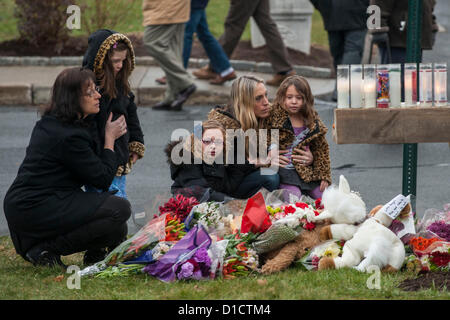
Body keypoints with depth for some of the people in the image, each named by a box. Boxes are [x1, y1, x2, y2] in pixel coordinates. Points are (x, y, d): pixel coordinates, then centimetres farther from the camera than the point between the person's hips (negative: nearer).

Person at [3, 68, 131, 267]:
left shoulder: (48, 124, 13)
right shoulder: (69, 136, -18)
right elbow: (102, 179, -11)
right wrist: (110, 138, 1)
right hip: (36, 211, -10)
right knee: (120, 208, -17)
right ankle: (47, 249, -10)